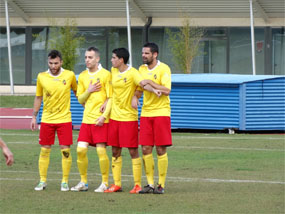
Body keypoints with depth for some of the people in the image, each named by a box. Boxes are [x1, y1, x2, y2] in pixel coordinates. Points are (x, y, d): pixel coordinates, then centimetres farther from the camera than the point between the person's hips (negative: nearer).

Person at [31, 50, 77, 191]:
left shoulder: (69, 75, -3)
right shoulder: (41, 77, 1)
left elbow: (76, 92, 14)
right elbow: (38, 97, 11)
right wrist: (34, 117, 9)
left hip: (64, 119, -1)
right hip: (46, 119, 1)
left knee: (65, 150, -4)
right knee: (44, 150, 2)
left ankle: (65, 182, 5)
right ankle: (42, 181, 10)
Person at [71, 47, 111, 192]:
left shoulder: (105, 74, -4)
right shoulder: (82, 76, 13)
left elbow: (111, 97, -6)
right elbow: (80, 99, 15)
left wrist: (104, 115, -15)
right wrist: (89, 91, -5)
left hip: (101, 120, -5)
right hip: (87, 119, 5)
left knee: (101, 150, -8)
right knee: (81, 150, 0)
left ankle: (105, 183, 1)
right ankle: (83, 182, 12)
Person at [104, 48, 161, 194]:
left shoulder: (132, 73, -11)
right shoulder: (113, 71, 9)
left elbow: (143, 83, -28)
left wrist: (154, 90, -46)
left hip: (129, 117, -7)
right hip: (114, 116, 7)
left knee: (133, 151, -5)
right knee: (115, 151, 8)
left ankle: (138, 184, 0)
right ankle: (117, 184, 15)